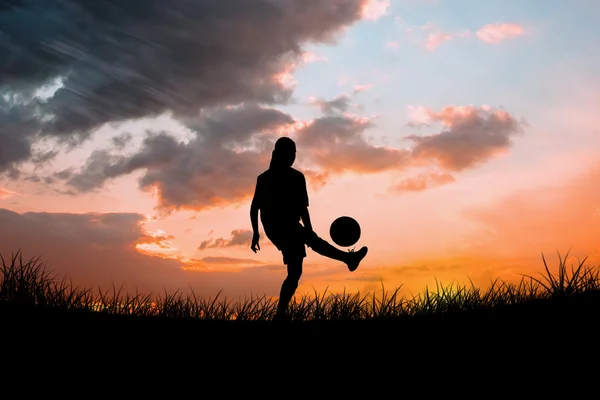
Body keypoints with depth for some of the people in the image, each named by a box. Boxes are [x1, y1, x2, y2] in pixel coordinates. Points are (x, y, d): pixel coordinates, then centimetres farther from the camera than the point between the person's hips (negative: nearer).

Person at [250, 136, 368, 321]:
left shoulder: (263, 178, 4)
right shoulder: (296, 177, -14)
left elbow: (254, 208, 5)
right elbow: (303, 209, -16)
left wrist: (256, 233, 13)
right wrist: (309, 231, -7)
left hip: (272, 228, 9)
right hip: (287, 227, -9)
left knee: (313, 239, 24)